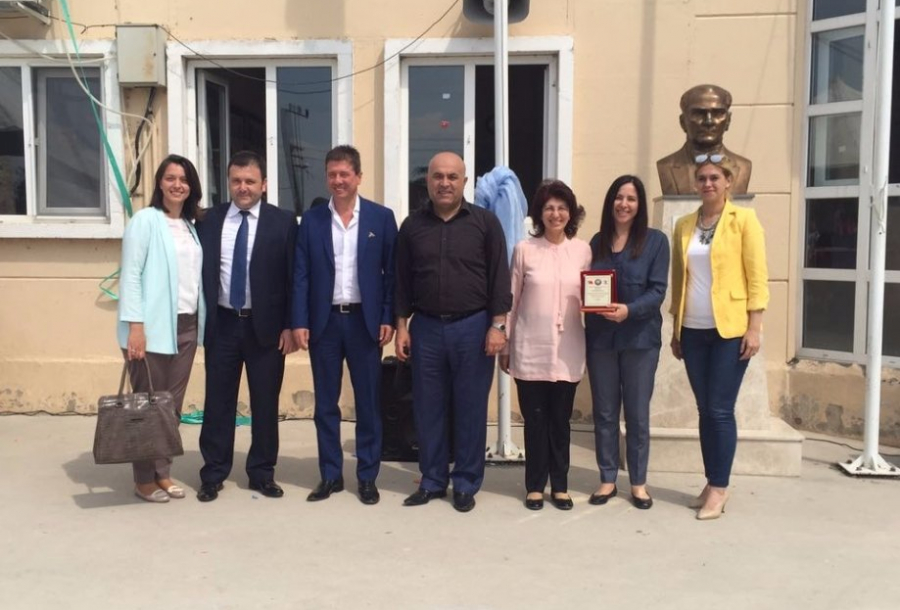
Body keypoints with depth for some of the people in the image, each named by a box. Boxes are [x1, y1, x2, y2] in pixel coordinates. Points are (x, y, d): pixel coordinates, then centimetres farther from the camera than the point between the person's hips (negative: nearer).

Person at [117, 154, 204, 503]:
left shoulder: (191, 227, 13)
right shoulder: (145, 220, -5)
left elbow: (195, 276, 12)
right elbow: (130, 275, -11)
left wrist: (200, 323, 8)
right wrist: (135, 325, -18)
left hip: (186, 326, 6)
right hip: (153, 327, -6)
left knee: (173, 403, 10)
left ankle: (163, 473, 21)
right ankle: (144, 479, 13)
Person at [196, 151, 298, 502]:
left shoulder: (283, 222, -1)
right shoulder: (209, 219, 5)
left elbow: (293, 278, -2)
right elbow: (201, 272, 6)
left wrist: (289, 326, -7)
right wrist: (200, 320, 1)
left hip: (266, 326, -1)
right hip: (222, 324, 1)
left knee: (265, 403, 8)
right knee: (218, 402, 8)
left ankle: (262, 473, 22)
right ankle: (213, 474, 21)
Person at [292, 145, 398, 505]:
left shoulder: (381, 217, 1)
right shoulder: (312, 220, 4)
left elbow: (391, 272, 0)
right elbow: (301, 275, 3)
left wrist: (388, 319, -6)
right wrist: (299, 322, -5)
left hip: (364, 320, -1)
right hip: (324, 321, 2)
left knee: (368, 402, 5)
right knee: (325, 403, 8)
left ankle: (367, 477, 17)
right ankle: (330, 475, 20)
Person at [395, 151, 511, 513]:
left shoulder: (485, 222, -1)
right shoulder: (412, 226, 7)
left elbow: (499, 278, -3)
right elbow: (403, 281, 9)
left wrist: (497, 325, -9)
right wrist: (401, 326, 4)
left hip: (473, 326, -2)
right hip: (426, 327, 2)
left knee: (470, 409, 5)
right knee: (428, 408, 8)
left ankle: (466, 484, 17)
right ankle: (432, 481, 21)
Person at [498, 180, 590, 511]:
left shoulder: (583, 250, 3)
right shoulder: (524, 249, -2)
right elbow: (511, 300, 1)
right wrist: (505, 345, 2)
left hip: (567, 351, 2)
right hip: (530, 350, -1)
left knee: (560, 420, 9)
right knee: (535, 420, 6)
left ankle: (560, 485, 22)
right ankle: (535, 485, 19)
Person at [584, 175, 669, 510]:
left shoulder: (655, 241, -2)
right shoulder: (597, 241, 9)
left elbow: (658, 291, -8)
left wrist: (629, 310, -24)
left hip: (640, 338, -2)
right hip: (600, 337, 3)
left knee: (637, 413, 7)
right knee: (604, 412, 9)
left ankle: (638, 482, 20)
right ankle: (607, 480, 21)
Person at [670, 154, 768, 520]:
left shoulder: (744, 219, -2)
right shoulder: (684, 226, 10)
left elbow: (757, 277, -5)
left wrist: (754, 327, -11)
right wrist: (676, 329, 10)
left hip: (730, 329, -4)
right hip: (693, 331, 4)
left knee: (720, 410, -4)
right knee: (705, 409, 9)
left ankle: (719, 489, 7)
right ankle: (712, 483, 18)